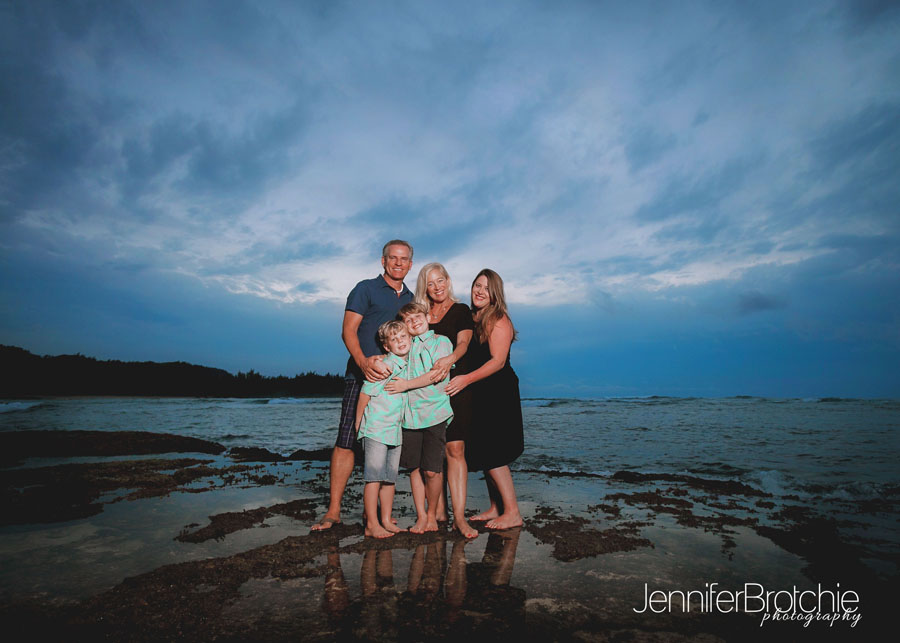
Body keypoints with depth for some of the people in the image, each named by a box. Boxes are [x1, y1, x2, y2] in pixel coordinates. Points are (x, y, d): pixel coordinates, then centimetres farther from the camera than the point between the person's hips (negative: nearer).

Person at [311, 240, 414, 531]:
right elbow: (348, 330, -6)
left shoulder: (411, 299, 19)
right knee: (347, 441, -7)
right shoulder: (366, 289, 4)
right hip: (363, 375, -4)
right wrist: (363, 361, -23)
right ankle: (333, 511, 2)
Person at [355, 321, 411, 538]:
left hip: (396, 431, 7)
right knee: (374, 478, -2)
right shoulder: (385, 366, -15)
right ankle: (372, 525, 7)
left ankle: (387, 521, 23)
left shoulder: (409, 366, 7)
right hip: (376, 429, -7)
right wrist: (358, 424, -2)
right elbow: (365, 393, -10)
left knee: (390, 478, 13)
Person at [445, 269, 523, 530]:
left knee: (491, 456, -6)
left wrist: (466, 379, -27)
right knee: (484, 455, 12)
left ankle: (512, 513, 5)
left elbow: (498, 361, -19)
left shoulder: (498, 320, -11)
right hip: (478, 395, 8)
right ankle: (495, 508, 24)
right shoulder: (471, 319, 13)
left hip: (497, 394, -8)